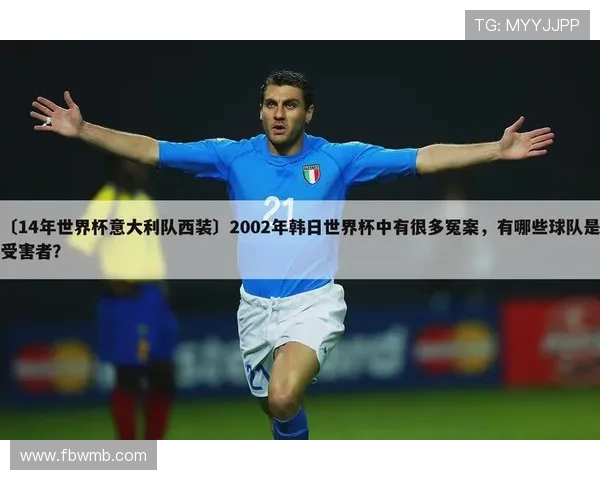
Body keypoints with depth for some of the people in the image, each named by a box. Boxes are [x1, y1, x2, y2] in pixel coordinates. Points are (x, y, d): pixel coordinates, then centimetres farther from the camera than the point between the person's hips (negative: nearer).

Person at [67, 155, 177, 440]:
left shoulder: (145, 202, 17)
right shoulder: (106, 202, -8)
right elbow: (77, 247, -15)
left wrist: (161, 286, 14)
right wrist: (108, 281, -20)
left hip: (153, 298, 8)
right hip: (124, 300, -8)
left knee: (163, 378, 8)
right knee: (128, 379, -5)